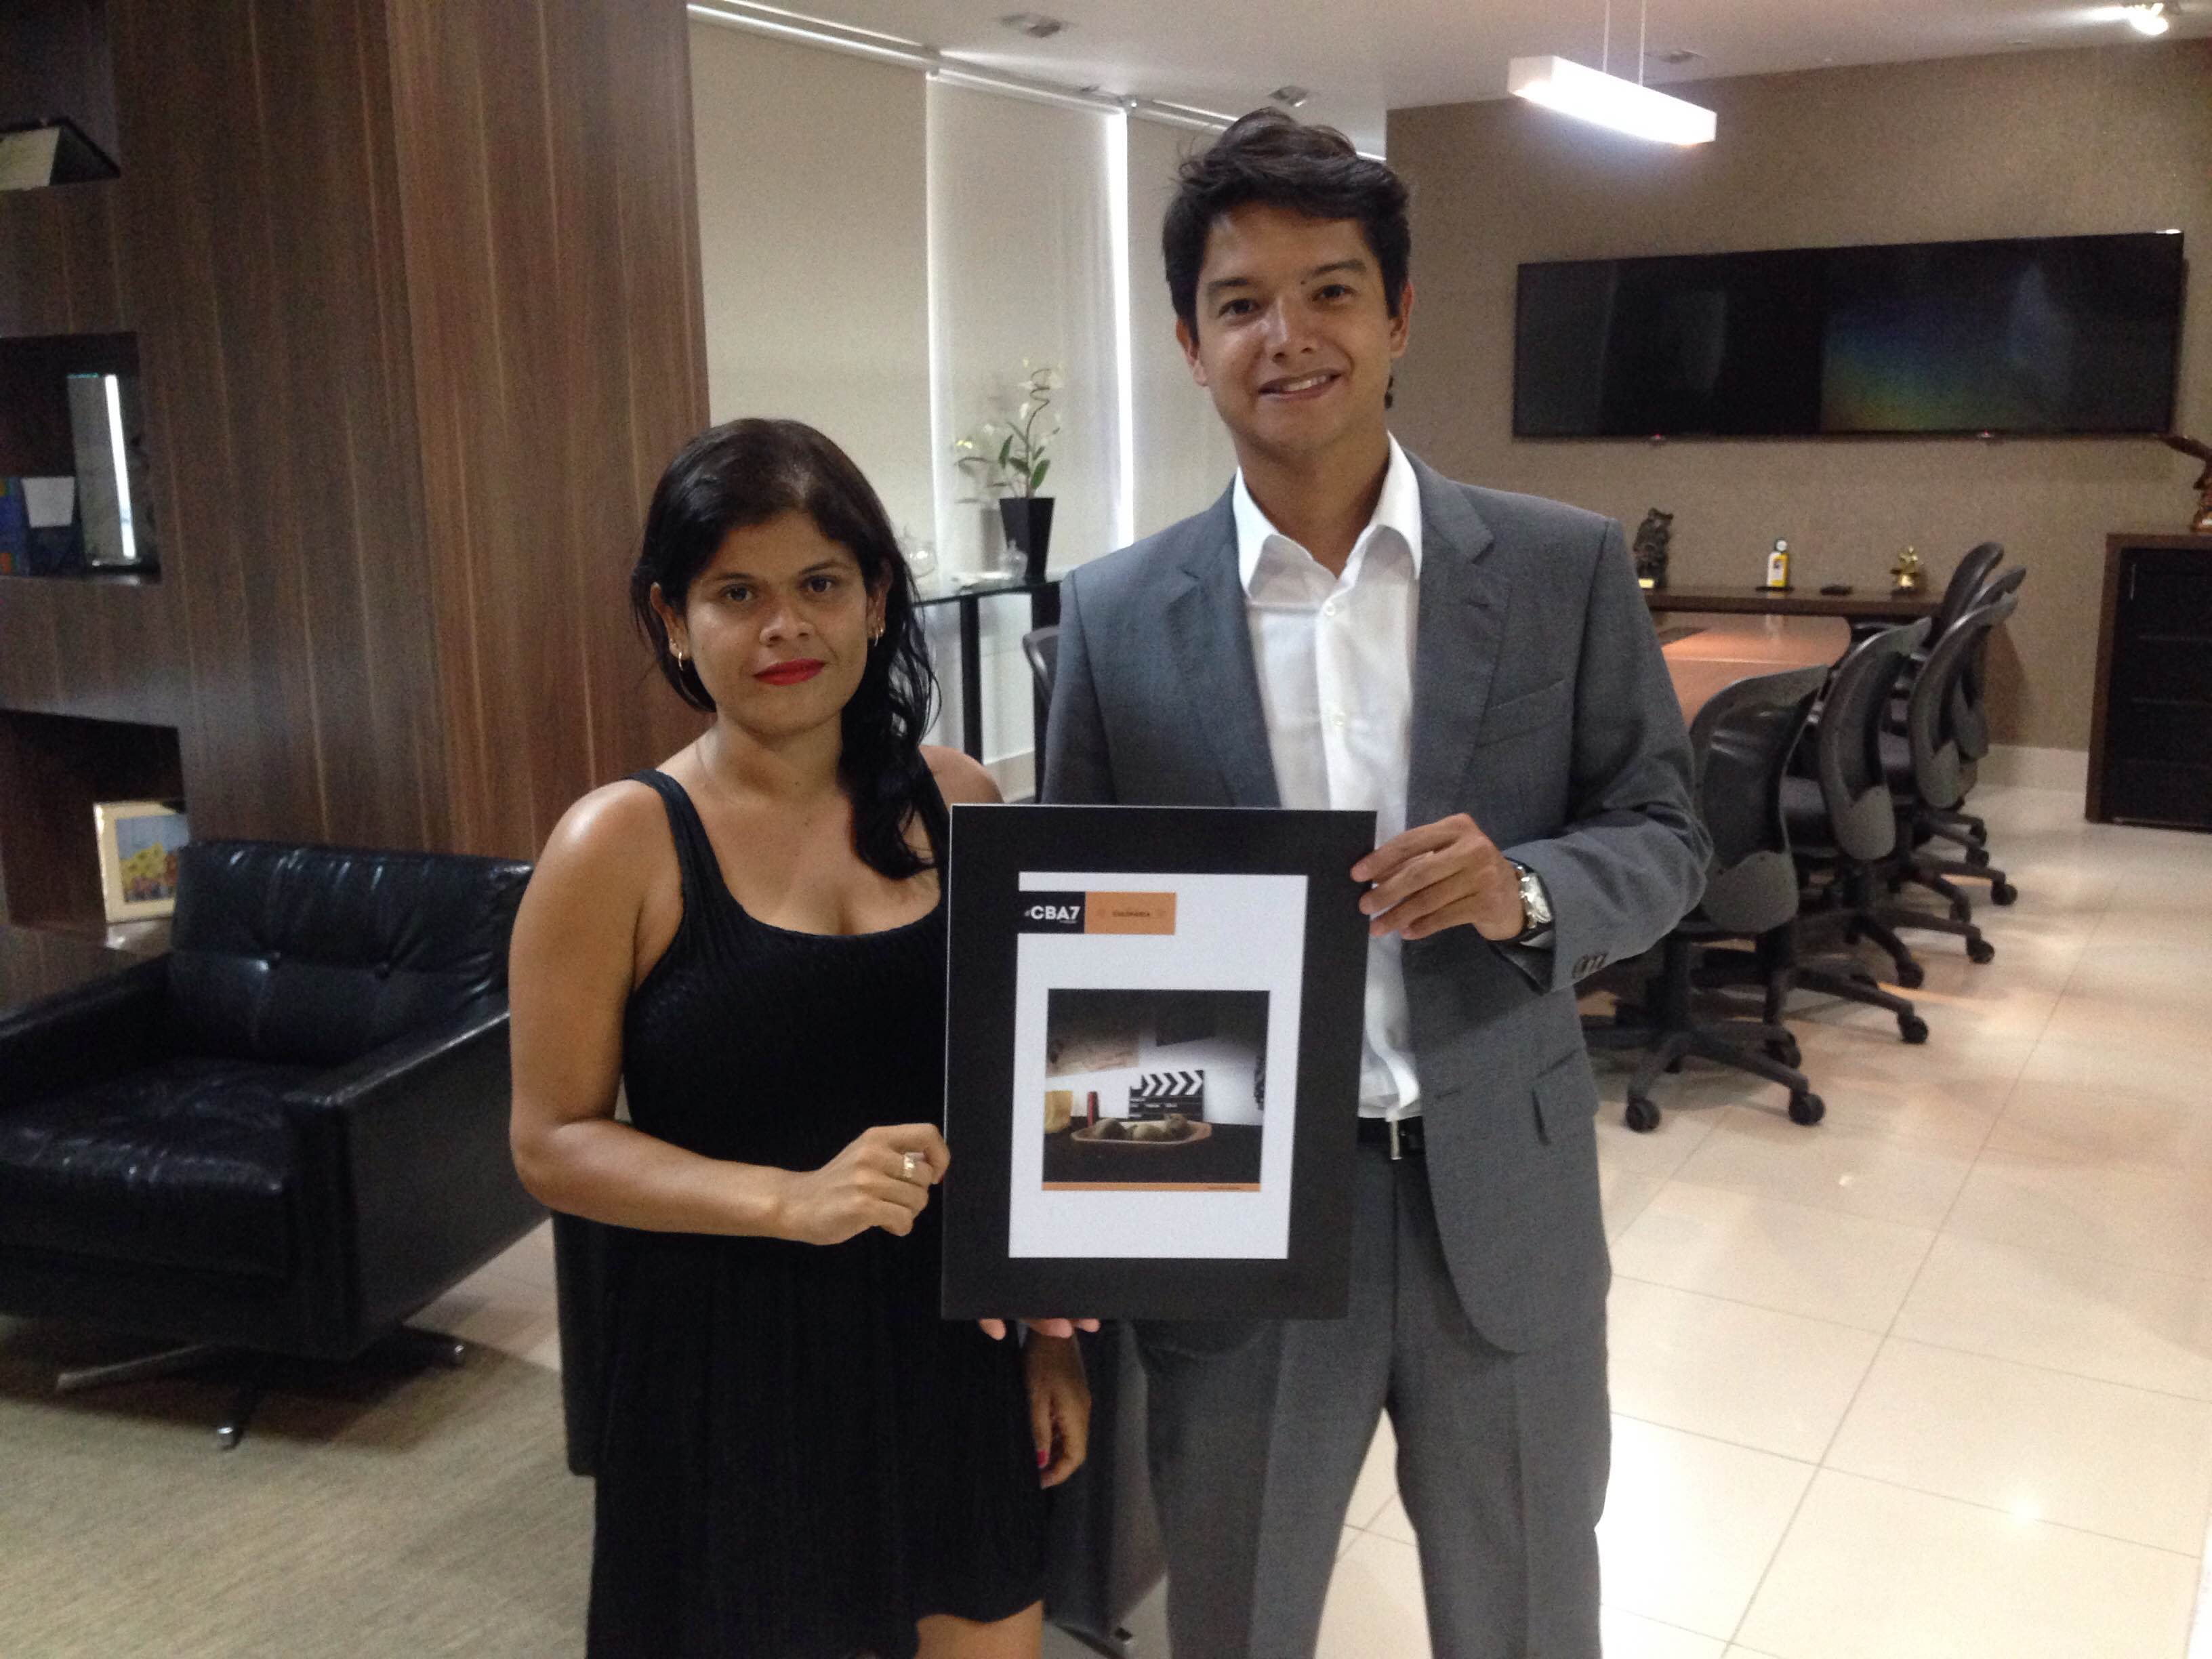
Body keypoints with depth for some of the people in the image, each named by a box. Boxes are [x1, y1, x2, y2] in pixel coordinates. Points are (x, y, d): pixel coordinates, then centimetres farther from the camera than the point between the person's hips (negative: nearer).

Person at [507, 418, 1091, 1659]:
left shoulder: (958, 803, -1)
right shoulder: (622, 844, -10)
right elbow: (554, 1141, -9)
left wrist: (1056, 1328, 8)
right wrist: (792, 1200, -22)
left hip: (954, 1349, 4)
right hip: (733, 1368, -3)